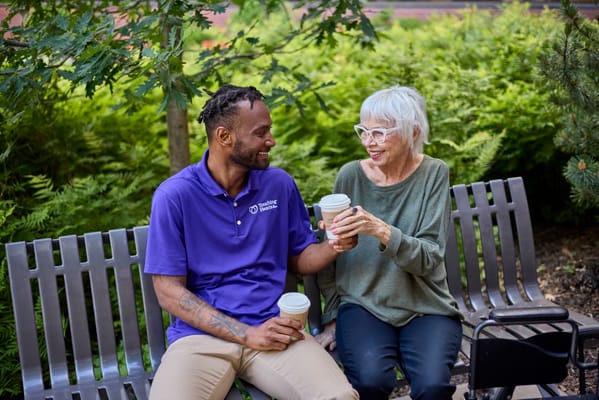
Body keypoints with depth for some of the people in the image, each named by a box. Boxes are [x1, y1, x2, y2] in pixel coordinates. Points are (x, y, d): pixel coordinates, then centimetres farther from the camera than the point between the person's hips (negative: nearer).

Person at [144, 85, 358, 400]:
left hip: (273, 327, 3)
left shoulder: (280, 184, 6)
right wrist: (246, 334, -14)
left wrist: (333, 247, -8)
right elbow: (169, 291, -7)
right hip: (201, 335, -2)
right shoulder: (173, 196, -5)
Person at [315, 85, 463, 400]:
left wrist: (381, 231, -32)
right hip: (363, 305, 0)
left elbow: (428, 259, -15)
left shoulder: (433, 174, -5)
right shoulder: (351, 176, -3)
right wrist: (331, 318, 6)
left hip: (425, 308, 0)